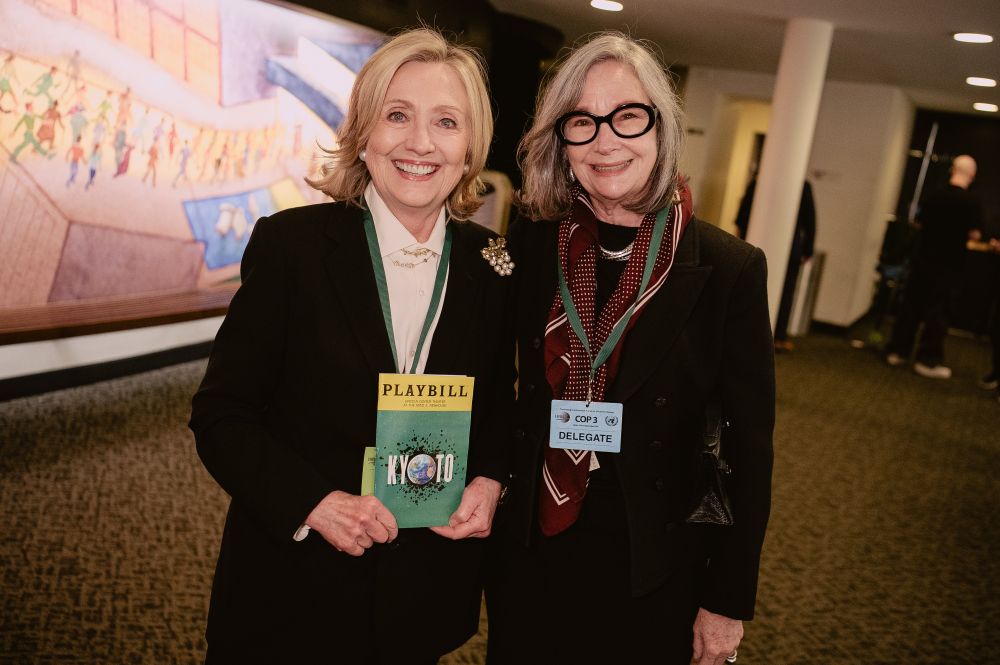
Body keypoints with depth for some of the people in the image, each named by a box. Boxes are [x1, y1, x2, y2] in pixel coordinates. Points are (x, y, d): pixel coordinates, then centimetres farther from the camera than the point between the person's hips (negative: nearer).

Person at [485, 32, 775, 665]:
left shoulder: (730, 269, -13)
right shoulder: (531, 245, -5)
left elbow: (749, 452, -8)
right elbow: (505, 386, 6)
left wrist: (728, 601, -5)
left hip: (651, 572, -2)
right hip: (529, 555, 3)